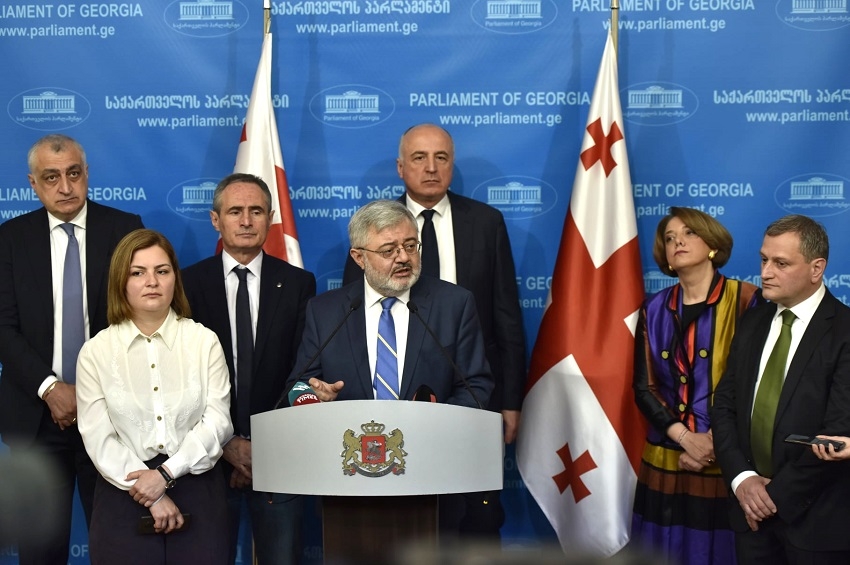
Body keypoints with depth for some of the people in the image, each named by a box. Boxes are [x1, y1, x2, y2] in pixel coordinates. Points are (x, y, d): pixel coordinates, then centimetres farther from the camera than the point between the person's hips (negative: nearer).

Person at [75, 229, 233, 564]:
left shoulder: (204, 342, 4)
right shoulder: (96, 352, 1)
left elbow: (217, 421, -3)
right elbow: (97, 436, -4)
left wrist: (166, 473, -14)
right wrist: (152, 496, -11)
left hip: (196, 490, 1)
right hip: (124, 495, 0)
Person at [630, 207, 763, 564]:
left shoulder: (745, 299, -5)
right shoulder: (654, 309, 8)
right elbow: (643, 387, 5)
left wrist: (715, 440, -12)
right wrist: (684, 436, -10)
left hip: (726, 461, -4)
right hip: (665, 461, 4)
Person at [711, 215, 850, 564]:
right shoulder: (752, 324, 9)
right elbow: (724, 406, 8)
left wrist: (777, 494, -12)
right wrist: (742, 478, -6)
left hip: (816, 518, -5)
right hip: (751, 508, 5)